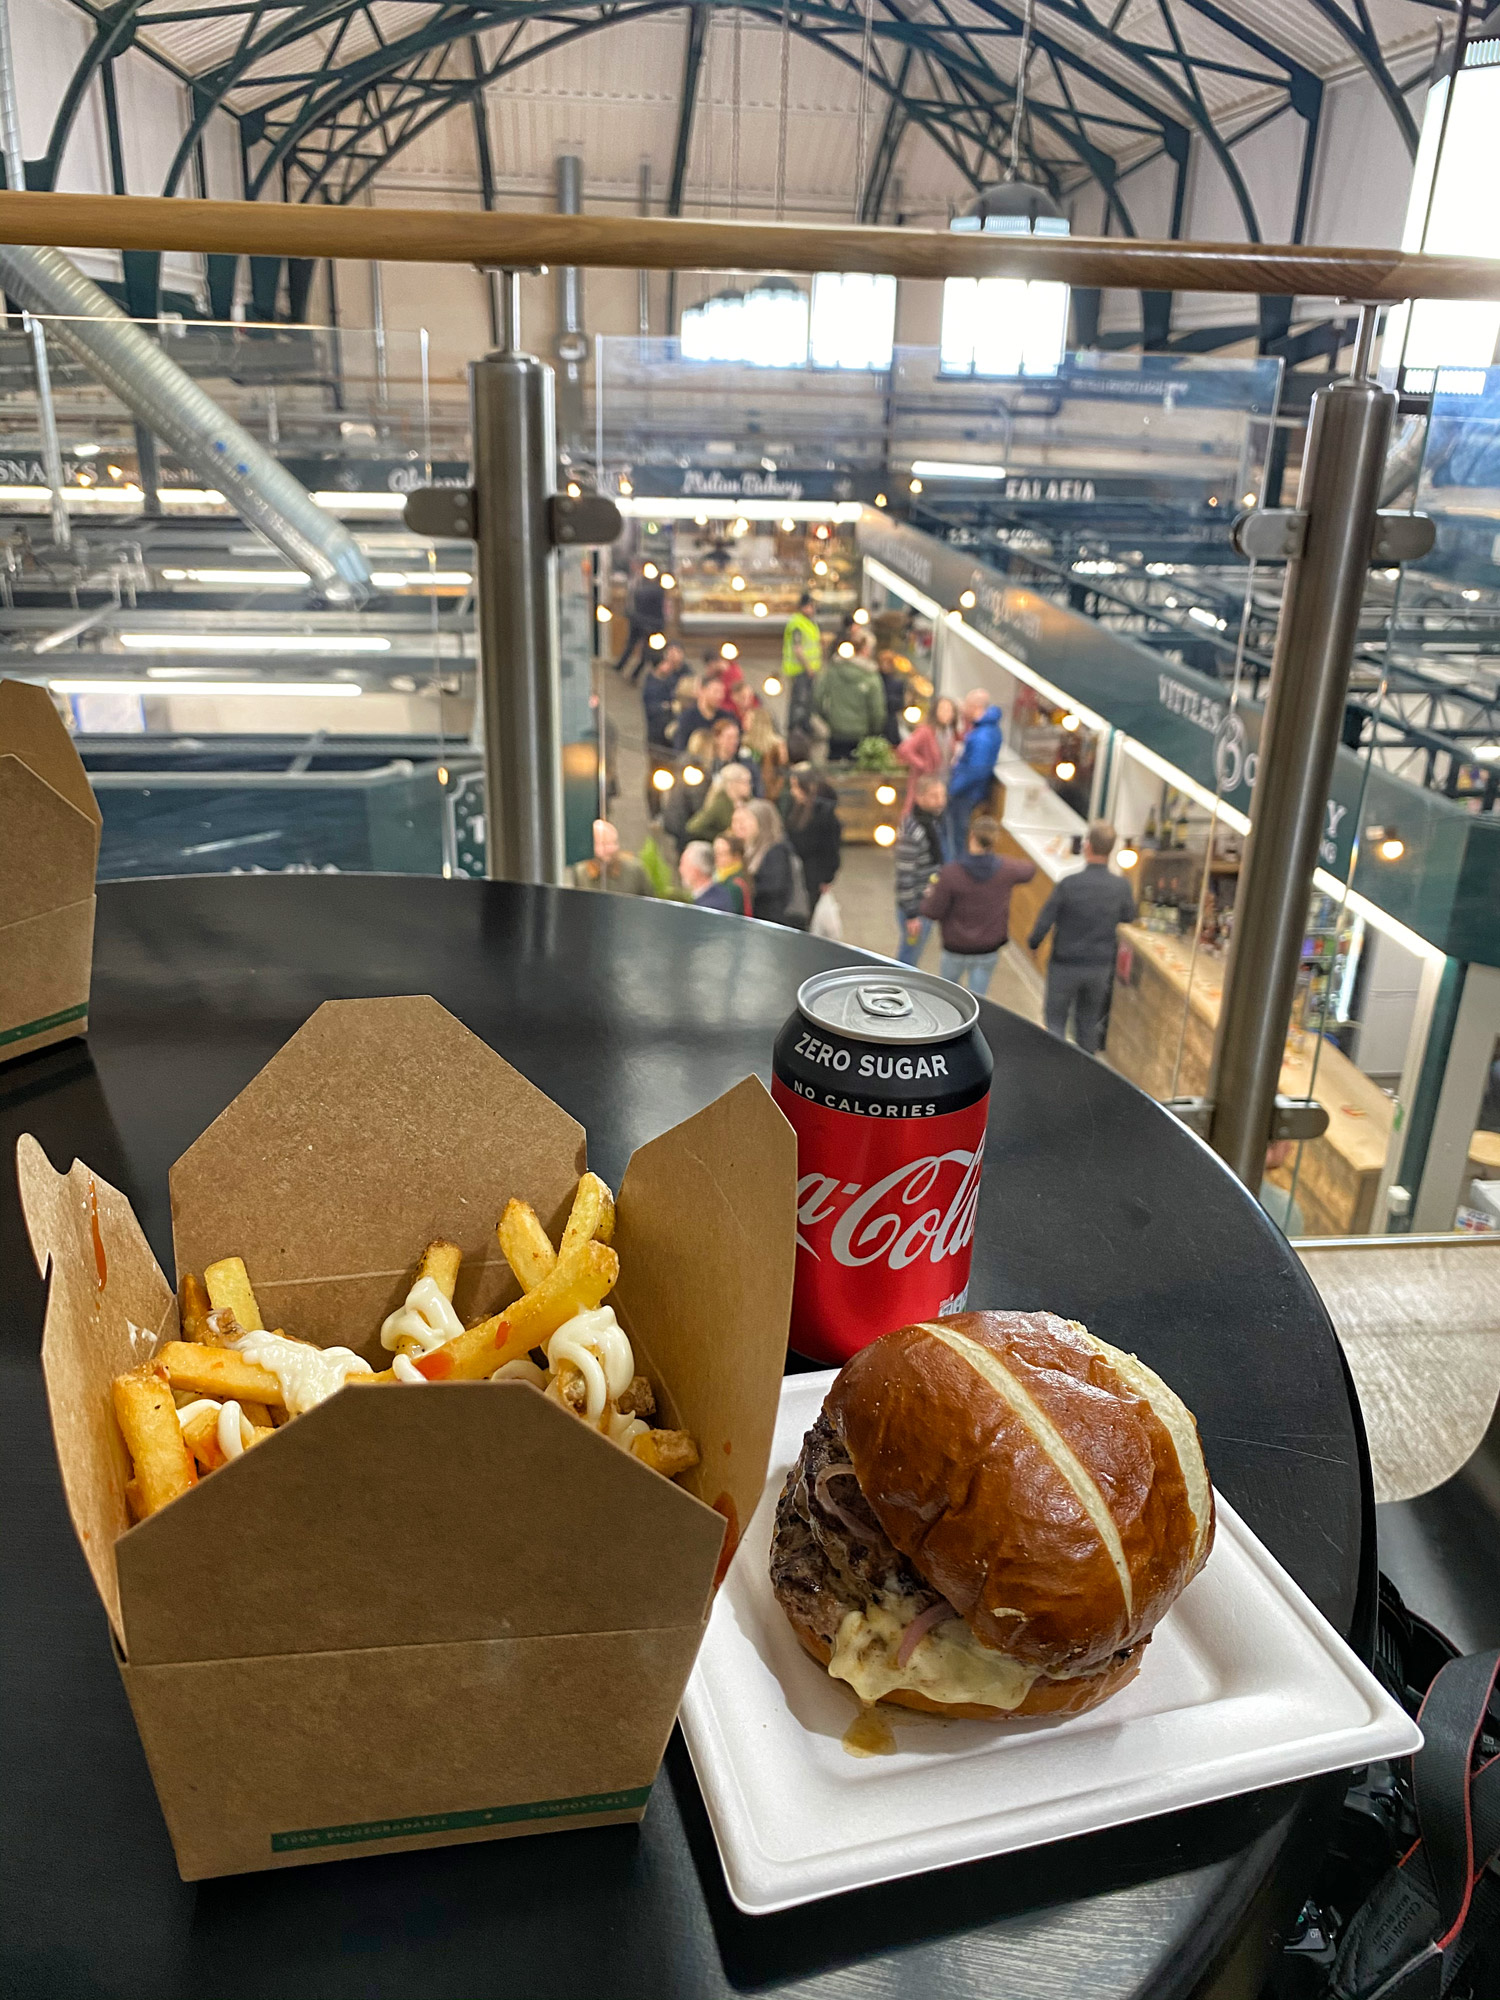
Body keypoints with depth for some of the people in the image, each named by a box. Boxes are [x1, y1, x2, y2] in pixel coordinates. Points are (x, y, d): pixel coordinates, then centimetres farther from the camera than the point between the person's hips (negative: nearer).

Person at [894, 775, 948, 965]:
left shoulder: (935, 820, 3)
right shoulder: (911, 832, -27)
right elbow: (904, 876, -24)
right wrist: (911, 915, -20)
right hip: (915, 906, -9)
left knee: (912, 956, 24)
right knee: (909, 957, 5)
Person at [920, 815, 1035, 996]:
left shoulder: (950, 873, -25)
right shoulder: (1005, 869, -12)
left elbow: (934, 911, -17)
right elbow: (1029, 870, 12)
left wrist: (928, 898, 5)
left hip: (956, 947, -2)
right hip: (988, 949, 2)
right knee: (976, 999, 12)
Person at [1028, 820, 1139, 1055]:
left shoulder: (1069, 884, -21)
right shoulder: (1121, 886, -11)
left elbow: (1044, 921, -14)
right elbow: (1129, 917, 8)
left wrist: (1033, 944, 5)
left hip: (1065, 965, -3)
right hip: (1100, 967, 4)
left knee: (1056, 1021, 11)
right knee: (1088, 1022, 20)